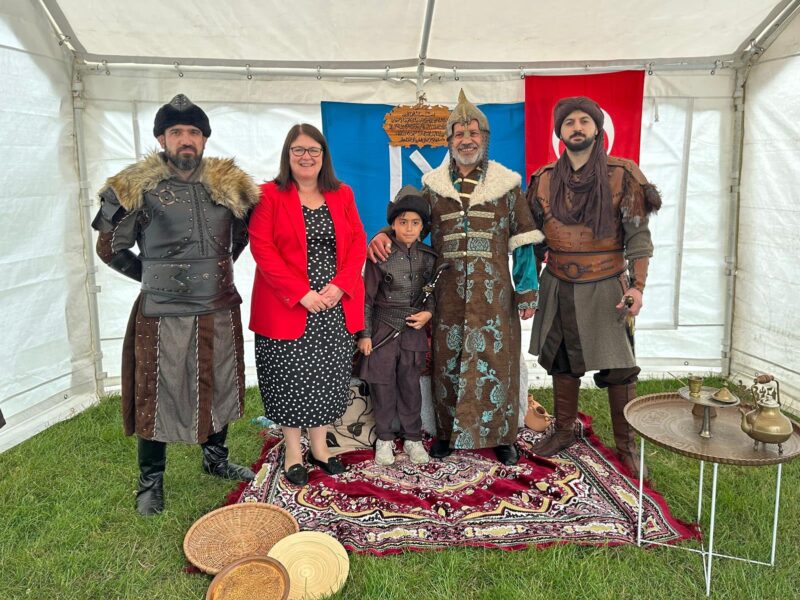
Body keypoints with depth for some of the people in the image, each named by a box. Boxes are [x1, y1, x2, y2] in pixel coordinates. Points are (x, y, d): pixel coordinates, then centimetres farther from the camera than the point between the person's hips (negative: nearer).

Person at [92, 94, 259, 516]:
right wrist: (154, 275, 7)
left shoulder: (229, 183, 2)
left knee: (219, 387, 16)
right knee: (157, 395, 6)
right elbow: (109, 248, 3)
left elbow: (244, 232, 19)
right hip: (162, 314, -3)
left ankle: (216, 458, 38)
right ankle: (151, 480, 26)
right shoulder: (137, 187, -7)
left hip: (219, 311, 4)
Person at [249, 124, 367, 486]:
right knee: (291, 379, 5)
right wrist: (302, 293, -18)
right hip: (287, 307, -3)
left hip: (336, 307, 4)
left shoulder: (342, 194, 10)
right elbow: (262, 249, -11)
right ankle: (293, 453, 21)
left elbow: (357, 242, 5)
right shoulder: (269, 195, -3)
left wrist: (340, 285, -11)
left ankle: (319, 446, 27)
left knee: (328, 377, 10)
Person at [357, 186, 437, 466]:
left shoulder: (428, 257, 2)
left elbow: (433, 292, 12)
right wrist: (364, 334, -5)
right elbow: (368, 297, -4)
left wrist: (428, 312, -8)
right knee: (383, 385, 6)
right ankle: (384, 438, 22)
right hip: (383, 329, -2)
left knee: (410, 386, 10)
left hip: (414, 330, 2)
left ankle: (412, 438, 24)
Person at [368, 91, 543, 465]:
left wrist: (527, 291, -1)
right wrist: (384, 235, -7)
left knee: (495, 360, 2)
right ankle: (447, 431, 24)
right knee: (447, 361, 7)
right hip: (447, 293, 2)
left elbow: (522, 241, 3)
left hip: (492, 292, -1)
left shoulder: (506, 184, 5)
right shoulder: (433, 185, 9)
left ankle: (501, 435, 18)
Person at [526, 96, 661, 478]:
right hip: (558, 289, 3)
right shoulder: (545, 180, 3)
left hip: (605, 289, -3)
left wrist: (637, 286, -14)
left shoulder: (622, 176, -6)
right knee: (561, 363, 13)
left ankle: (626, 444, 21)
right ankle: (563, 431, 32)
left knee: (618, 369, 3)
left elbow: (638, 236, -5)